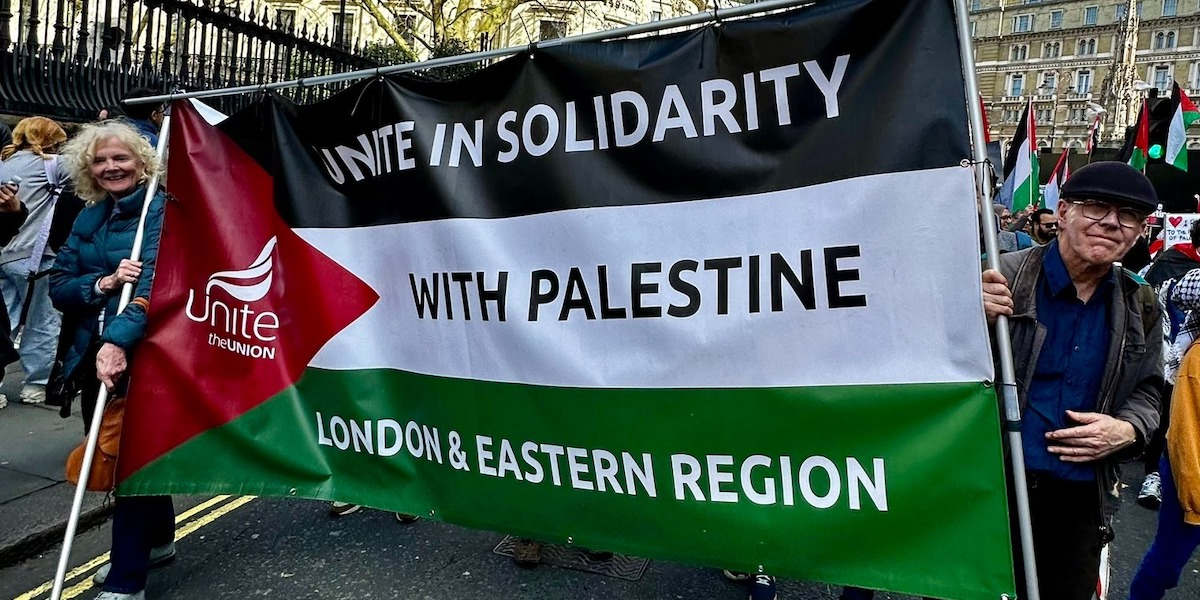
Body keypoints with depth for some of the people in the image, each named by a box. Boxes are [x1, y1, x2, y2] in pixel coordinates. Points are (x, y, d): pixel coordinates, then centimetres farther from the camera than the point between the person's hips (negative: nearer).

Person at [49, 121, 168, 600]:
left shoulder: (160, 210, -10)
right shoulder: (88, 217, 11)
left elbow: (153, 283, -23)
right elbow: (58, 286, 4)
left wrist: (118, 341, -35)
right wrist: (103, 282, -16)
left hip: (141, 356, -7)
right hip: (92, 354, 8)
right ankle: (157, 540, 38)